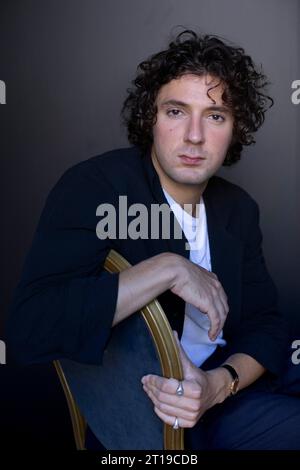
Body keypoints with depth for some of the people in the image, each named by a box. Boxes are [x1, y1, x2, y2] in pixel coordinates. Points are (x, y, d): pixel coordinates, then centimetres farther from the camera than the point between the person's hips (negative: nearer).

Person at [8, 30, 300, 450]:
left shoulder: (239, 209, 3)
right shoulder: (91, 186, -16)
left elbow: (266, 325, 2)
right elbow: (29, 329, -28)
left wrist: (220, 384, -18)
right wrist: (169, 269, -28)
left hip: (225, 393, 6)